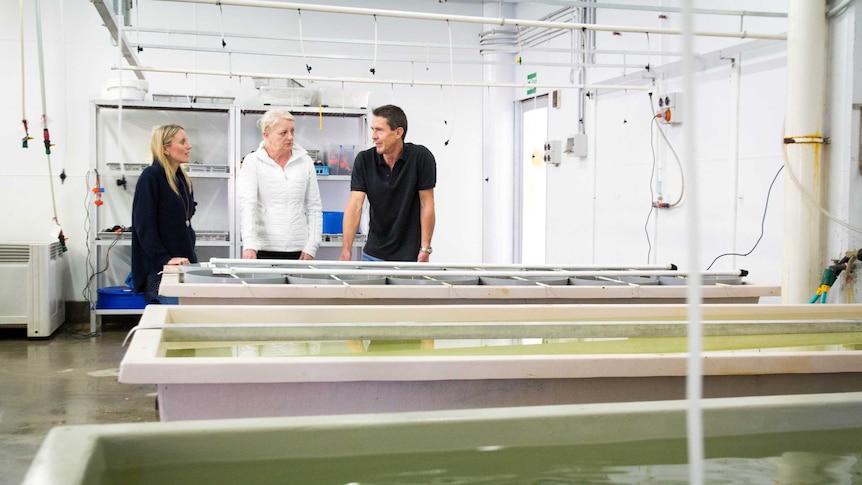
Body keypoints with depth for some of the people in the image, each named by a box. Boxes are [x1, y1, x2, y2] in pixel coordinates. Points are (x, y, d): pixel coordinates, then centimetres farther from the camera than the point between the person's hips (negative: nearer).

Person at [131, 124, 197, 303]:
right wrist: (165, 259, -20)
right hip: (157, 269, -7)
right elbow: (144, 226, -15)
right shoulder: (150, 177, -10)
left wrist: (190, 255, 12)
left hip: (185, 264, 7)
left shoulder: (183, 179, 14)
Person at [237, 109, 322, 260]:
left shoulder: (305, 162, 8)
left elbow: (314, 208, 9)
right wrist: (249, 245, -26)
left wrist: (311, 248, 0)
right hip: (263, 251, -2)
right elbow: (247, 204, -12)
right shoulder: (252, 162, 0)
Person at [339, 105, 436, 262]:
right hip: (373, 254, 3)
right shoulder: (364, 160, -6)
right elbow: (355, 205, -12)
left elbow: (427, 204, -9)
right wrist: (346, 250, -23)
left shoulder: (420, 157, -13)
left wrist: (425, 249, -11)